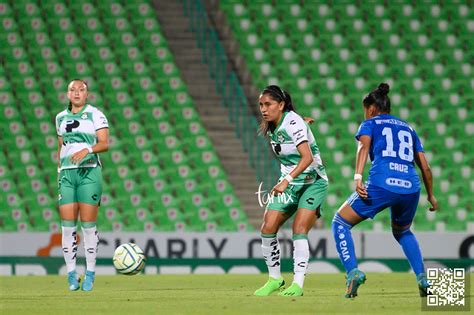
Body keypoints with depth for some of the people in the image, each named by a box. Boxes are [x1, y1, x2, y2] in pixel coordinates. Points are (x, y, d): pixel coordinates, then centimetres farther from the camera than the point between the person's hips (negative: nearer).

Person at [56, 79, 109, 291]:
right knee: (67, 225, -3)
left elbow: (104, 143, -8)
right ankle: (71, 275, 1)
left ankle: (90, 274, 2)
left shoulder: (95, 115, 1)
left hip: (89, 172, -4)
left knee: (88, 224, -4)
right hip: (67, 173, 4)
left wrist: (87, 150, -25)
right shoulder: (61, 118, 16)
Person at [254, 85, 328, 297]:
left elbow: (307, 157, -31)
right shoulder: (271, 128, 3)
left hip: (313, 182, -7)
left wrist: (286, 181, -38)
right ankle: (274, 279, 8)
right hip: (289, 183, 7)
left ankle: (298, 284, -17)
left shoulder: (293, 123, -21)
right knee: (268, 228, -5)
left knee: (299, 230, -20)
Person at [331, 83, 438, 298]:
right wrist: (431, 195, 38)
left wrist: (358, 177, -19)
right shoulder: (407, 129, 27)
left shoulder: (370, 124, 16)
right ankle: (422, 278, 14)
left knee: (340, 223, 12)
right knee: (402, 232, 33)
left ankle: (353, 272, -9)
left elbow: (364, 147, -6)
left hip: (381, 184, -5)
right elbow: (425, 167, 26)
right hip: (410, 188, 5)